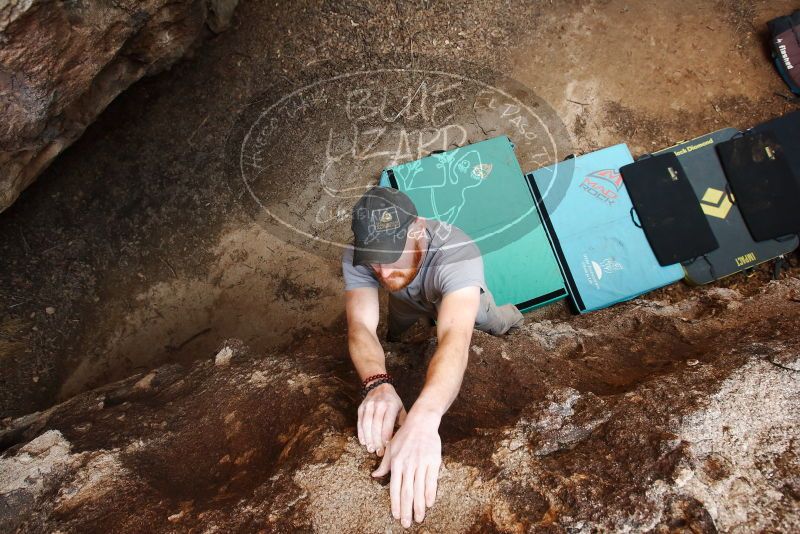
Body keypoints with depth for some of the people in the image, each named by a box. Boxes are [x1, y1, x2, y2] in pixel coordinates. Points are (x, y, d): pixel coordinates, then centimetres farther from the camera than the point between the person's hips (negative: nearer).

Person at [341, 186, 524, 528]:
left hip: (461, 295, -2)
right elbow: (361, 325, -53)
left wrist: (424, 417, -87)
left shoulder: (457, 252, -54)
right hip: (409, 301, 3)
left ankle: (509, 315, 55)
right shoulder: (356, 255, -42)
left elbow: (455, 336, -69)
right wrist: (378, 384, -75)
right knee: (393, 338, 28)